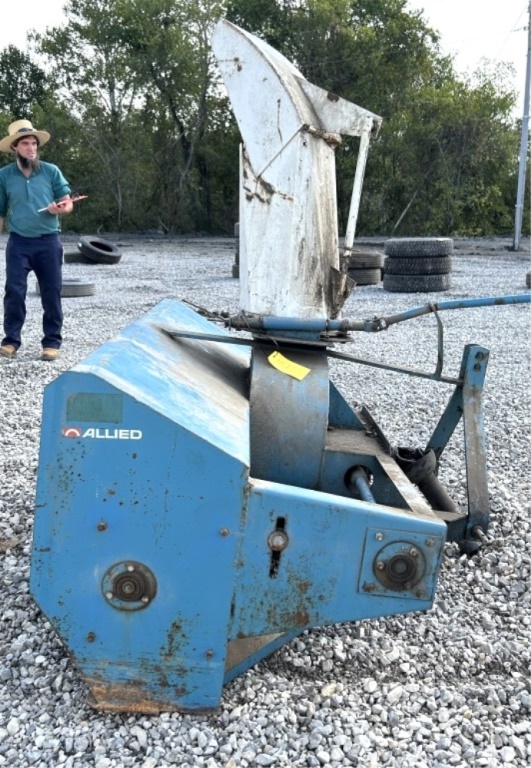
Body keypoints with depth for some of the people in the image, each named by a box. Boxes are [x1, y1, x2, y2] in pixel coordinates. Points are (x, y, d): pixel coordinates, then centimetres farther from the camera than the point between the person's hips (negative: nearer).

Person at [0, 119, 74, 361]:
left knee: (51, 293, 2)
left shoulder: (51, 171, 2)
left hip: (48, 241, 0)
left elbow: (68, 203, 5)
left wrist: (59, 208, -17)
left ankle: (52, 342, 11)